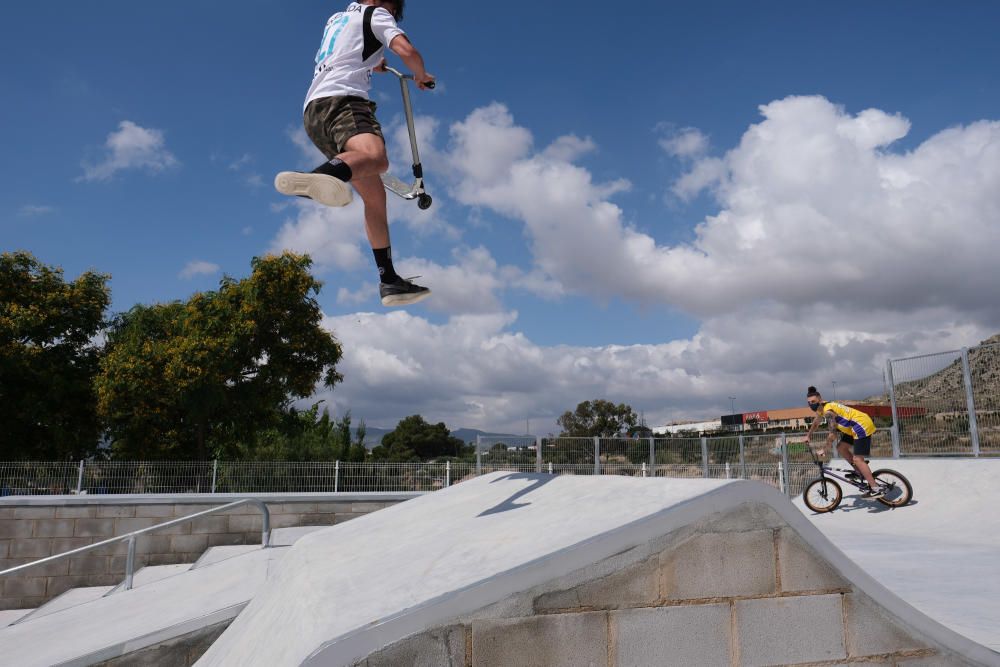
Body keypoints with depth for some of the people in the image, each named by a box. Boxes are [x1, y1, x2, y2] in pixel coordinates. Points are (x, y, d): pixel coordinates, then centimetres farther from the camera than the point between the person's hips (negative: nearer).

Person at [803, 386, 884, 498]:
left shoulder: (828, 411, -23)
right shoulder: (821, 408, 8)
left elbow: (833, 433, -26)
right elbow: (815, 423, 29)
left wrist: (824, 449, -16)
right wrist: (808, 436, 38)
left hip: (863, 425, -10)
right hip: (857, 426, 10)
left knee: (857, 459, -12)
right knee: (841, 447, 13)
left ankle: (876, 489, -11)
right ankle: (860, 473, 19)